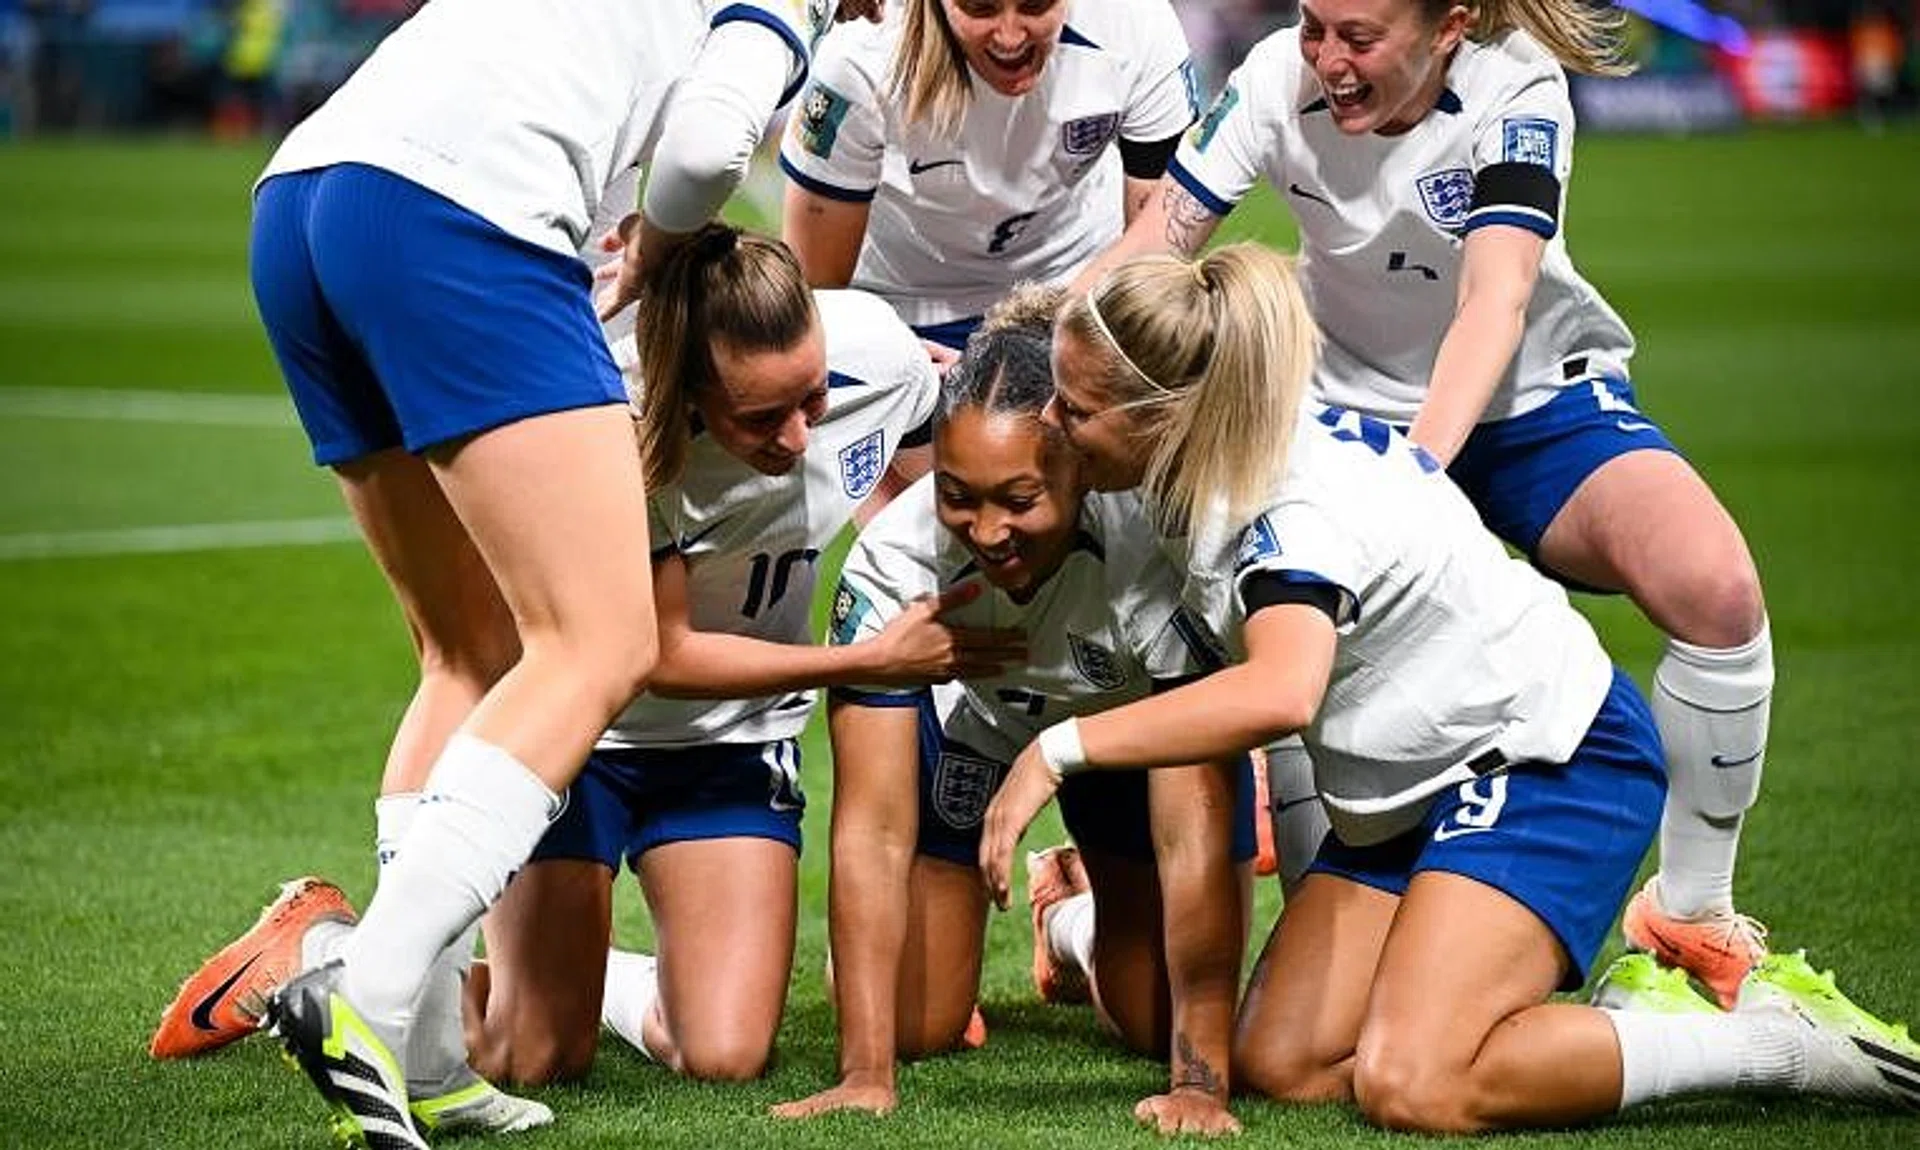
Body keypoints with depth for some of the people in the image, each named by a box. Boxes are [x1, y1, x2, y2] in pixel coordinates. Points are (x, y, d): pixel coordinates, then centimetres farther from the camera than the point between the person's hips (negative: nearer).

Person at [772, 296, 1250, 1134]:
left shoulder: (1152, 545, -41)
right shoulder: (894, 561, -35)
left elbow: (1194, 834, -40)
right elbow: (872, 828, -32)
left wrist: (1199, 1082, -44)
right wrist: (865, 1075, -39)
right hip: (963, 717, 1)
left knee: (1165, 1024, -7)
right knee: (918, 1027, -5)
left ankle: (1077, 921, 27)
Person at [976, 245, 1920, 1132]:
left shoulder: (1297, 510, -29)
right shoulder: (1215, 455, -1)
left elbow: (1277, 694, -50)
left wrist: (1062, 748, -45)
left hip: (1553, 760, -9)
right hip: (1410, 787, 9)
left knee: (1410, 1088, -25)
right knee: (1277, 1064, -4)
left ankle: (1788, 1039, -11)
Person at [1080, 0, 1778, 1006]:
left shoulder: (1516, 88, -25)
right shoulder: (1276, 82, -19)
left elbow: (1496, 299, -37)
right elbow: (1146, 255, -19)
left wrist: (1422, 459, -53)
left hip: (1532, 403, -2)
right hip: (1350, 405, 2)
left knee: (1716, 588, -27)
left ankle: (1691, 921, -9)